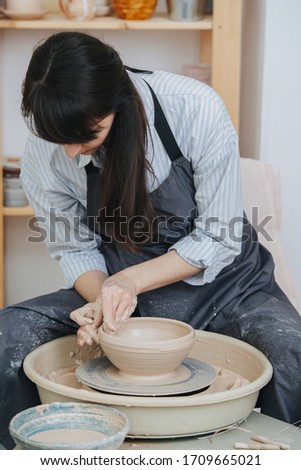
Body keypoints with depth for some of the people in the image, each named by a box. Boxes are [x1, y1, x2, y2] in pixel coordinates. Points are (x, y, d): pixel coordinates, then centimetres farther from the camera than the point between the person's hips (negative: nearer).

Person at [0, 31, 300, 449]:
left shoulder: (197, 110, -25)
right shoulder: (43, 155, -15)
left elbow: (219, 239, -16)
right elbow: (74, 249, -2)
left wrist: (132, 279, -24)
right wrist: (101, 298, -23)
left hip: (219, 282, -2)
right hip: (119, 287, 2)